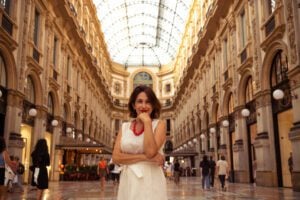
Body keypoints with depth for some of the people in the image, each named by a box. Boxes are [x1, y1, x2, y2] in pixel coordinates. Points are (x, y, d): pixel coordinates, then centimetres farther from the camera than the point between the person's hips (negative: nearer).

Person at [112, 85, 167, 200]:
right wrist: (144, 157, -15)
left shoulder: (159, 124, -2)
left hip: (151, 181, -3)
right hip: (128, 182, 3)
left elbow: (151, 152, -18)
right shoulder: (124, 127, 7)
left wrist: (147, 122, -13)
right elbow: (116, 157, -5)